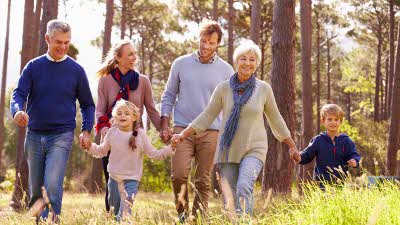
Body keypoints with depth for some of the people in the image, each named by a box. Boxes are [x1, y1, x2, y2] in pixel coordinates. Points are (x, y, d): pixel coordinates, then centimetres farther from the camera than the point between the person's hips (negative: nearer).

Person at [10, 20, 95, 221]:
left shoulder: (76, 70, 2)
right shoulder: (34, 66, 4)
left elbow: (87, 105, 9)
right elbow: (19, 94, -3)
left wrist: (86, 131, -4)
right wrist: (17, 111, -26)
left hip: (61, 136, -2)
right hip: (34, 135, 3)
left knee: (53, 184, -20)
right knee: (35, 189, 10)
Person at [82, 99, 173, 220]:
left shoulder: (140, 134, -5)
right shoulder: (112, 132, -2)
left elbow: (152, 153, -2)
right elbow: (102, 151, 9)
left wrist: (169, 149, -12)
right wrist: (90, 147, -7)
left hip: (132, 179, -2)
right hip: (114, 177, 2)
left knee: (125, 211, -13)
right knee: (114, 209, 15)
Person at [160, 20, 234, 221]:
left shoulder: (226, 70, 5)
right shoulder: (181, 64, 6)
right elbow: (168, 96, 11)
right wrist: (164, 125, 3)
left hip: (211, 132, 0)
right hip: (182, 129, 0)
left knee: (203, 181, 2)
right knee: (178, 174, -11)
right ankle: (182, 213, 9)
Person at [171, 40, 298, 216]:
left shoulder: (264, 89, 0)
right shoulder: (224, 88, 0)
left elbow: (275, 120, 11)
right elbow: (206, 116, 5)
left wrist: (292, 147, 16)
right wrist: (182, 135, -4)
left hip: (253, 150, -2)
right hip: (228, 150, 2)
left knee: (244, 187, -26)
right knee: (228, 199, 0)